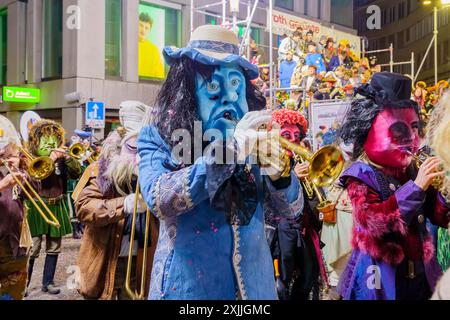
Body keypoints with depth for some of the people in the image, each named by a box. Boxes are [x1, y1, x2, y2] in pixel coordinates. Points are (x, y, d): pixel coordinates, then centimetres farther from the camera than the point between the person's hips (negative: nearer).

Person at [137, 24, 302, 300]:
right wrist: (229, 150, -32)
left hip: (253, 283, 4)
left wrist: (278, 173, -24)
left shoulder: (252, 138, 1)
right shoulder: (158, 137, -7)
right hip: (188, 285, -3)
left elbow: (291, 205, -2)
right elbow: (158, 199, -24)